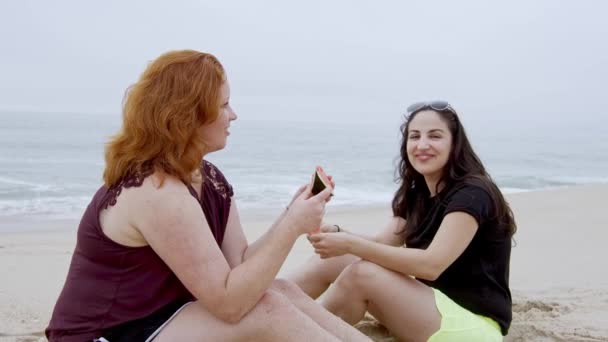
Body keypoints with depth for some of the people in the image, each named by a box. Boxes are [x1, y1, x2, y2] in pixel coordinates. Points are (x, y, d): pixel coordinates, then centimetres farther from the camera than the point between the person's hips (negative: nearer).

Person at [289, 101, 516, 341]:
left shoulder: (471, 195, -16)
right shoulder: (418, 195, 11)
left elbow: (431, 264, -27)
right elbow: (382, 243, 2)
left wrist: (350, 244, -30)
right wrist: (337, 233, -18)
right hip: (433, 307, 8)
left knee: (361, 274, -26)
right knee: (332, 261, -5)